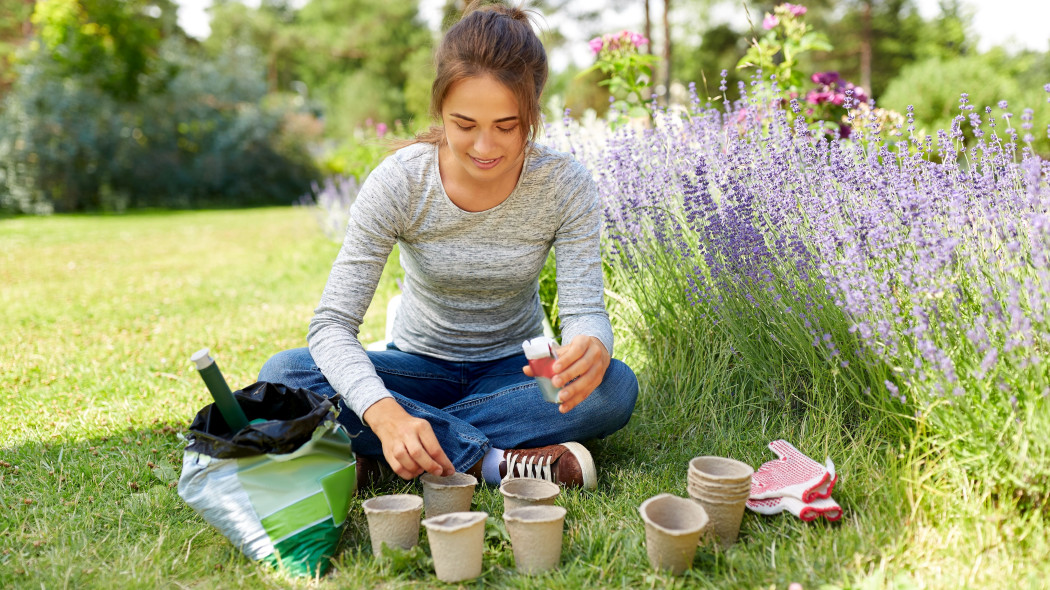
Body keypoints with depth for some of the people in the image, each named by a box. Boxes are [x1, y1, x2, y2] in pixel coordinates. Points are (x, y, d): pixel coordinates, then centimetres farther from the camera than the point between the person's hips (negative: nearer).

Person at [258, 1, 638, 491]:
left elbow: (584, 310, -20)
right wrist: (383, 412, -45)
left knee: (615, 386, -31)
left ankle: (379, 459, -25)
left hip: (512, 370, 1)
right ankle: (489, 461, -27)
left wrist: (590, 349, -47)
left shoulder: (566, 186, -17)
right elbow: (332, 325, -24)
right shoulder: (398, 182, -21)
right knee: (283, 374, -26)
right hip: (421, 366, 0)